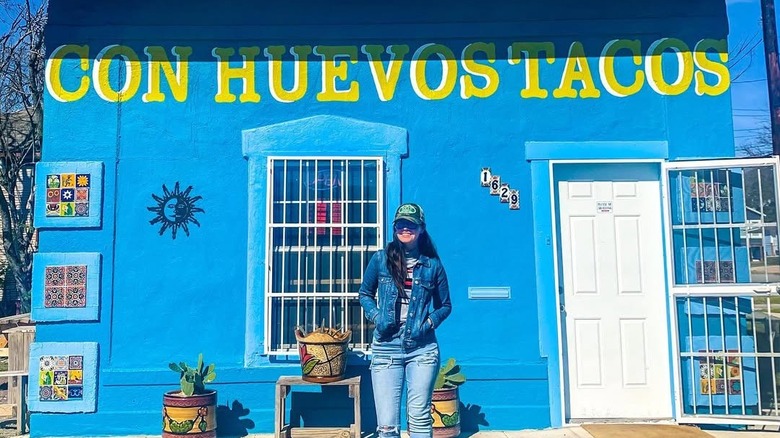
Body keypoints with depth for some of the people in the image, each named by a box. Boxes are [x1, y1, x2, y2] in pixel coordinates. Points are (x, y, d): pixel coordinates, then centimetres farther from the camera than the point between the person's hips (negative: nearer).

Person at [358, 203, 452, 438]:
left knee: (420, 417, -2)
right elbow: (365, 294, 15)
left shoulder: (432, 264, 5)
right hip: (386, 348, 0)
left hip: (422, 349, 0)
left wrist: (429, 323, -5)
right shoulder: (380, 259, 5)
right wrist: (376, 317, -3)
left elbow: (445, 305, 13)